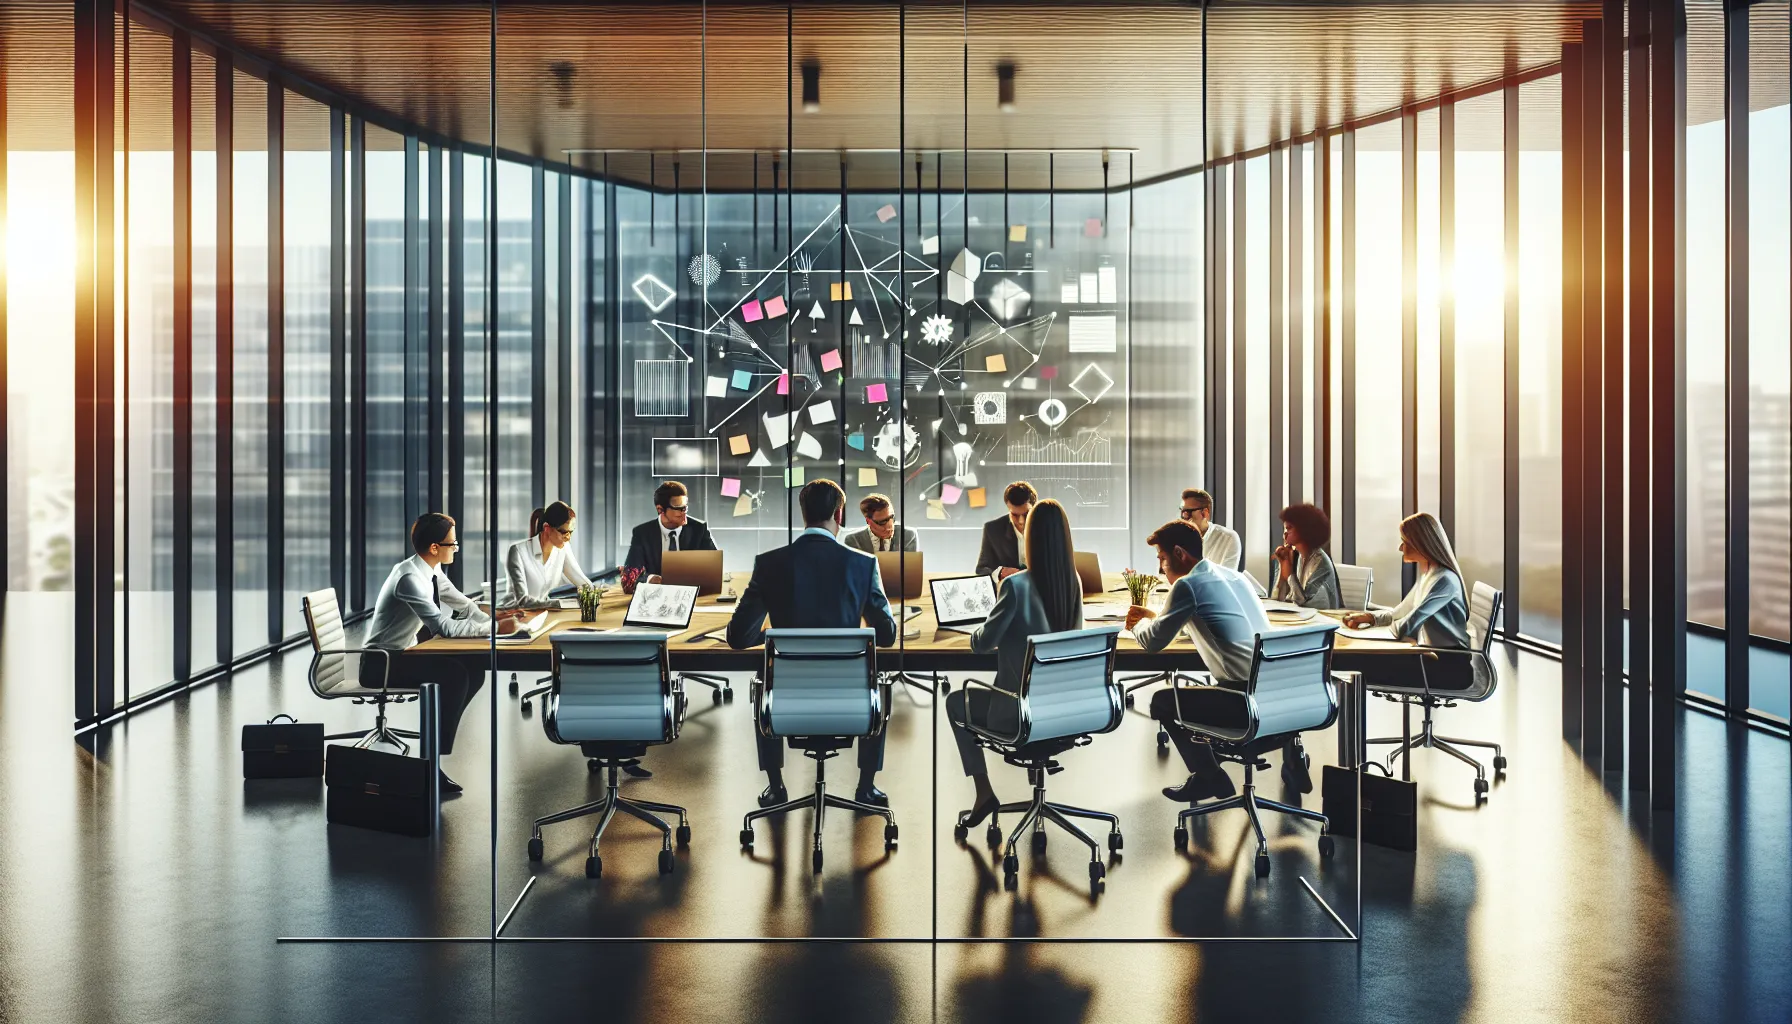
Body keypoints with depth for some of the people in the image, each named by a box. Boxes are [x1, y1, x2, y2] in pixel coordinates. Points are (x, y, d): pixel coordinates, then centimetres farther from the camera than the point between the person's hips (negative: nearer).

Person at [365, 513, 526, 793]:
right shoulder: (409, 578, -25)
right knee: (454, 675, -25)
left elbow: (464, 606, 10)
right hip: (381, 664, -9)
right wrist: (493, 628, -27)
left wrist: (492, 619, -9)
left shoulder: (431, 572, 2)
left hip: (404, 655, 9)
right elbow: (443, 626, -31)